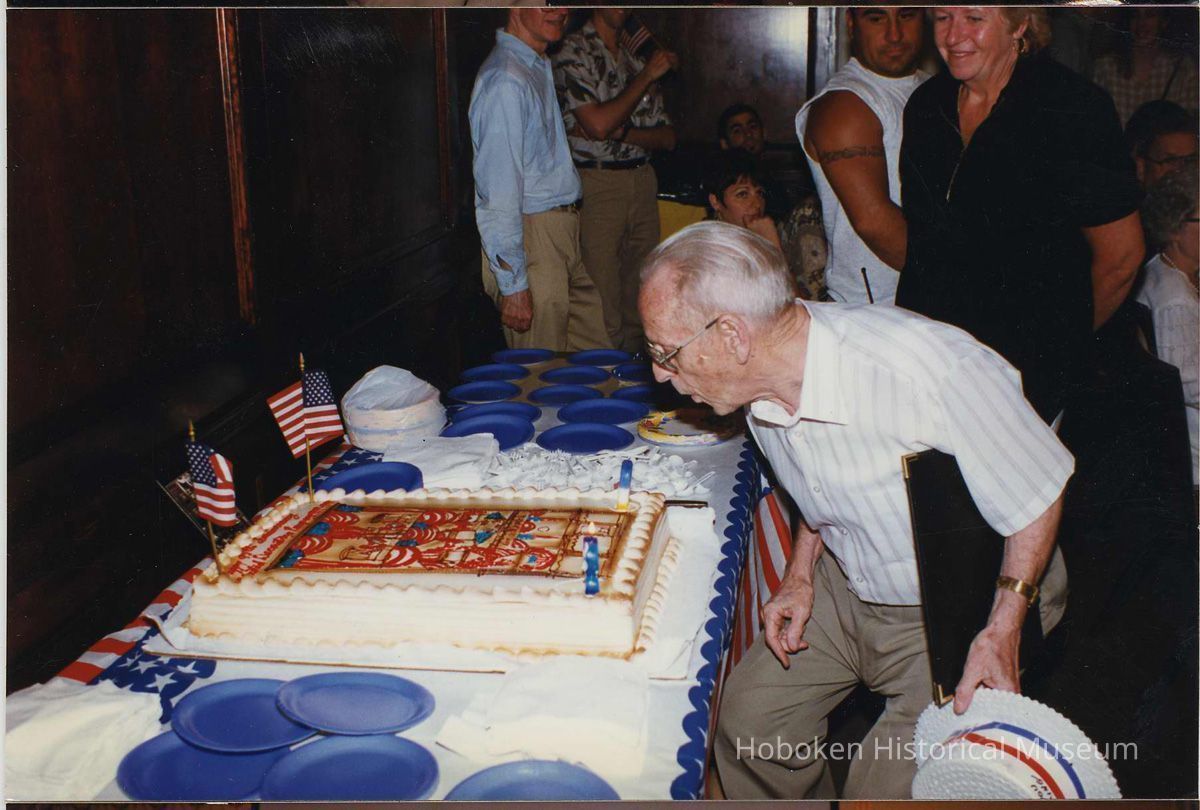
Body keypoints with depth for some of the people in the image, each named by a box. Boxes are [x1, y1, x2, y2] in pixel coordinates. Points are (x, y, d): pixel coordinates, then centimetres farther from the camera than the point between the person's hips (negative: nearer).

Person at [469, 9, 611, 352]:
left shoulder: (540, 67, 14)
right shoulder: (505, 81, -18)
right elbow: (497, 193, -21)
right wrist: (513, 284, -21)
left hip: (562, 233, 10)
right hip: (529, 237, -10)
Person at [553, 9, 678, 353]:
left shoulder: (638, 58, 17)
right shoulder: (573, 52, -4)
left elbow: (668, 137, 12)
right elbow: (598, 124, -16)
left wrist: (620, 132, -7)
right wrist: (647, 76, -9)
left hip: (643, 180, 6)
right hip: (597, 184, -6)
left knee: (640, 299, 8)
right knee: (604, 310, -7)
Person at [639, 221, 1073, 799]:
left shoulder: (929, 372, -35)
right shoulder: (762, 378, -12)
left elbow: (1041, 486, -19)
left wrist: (1003, 632, -19)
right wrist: (800, 575, 1)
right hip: (843, 587, 6)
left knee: (881, 791, -12)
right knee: (746, 721, 2)